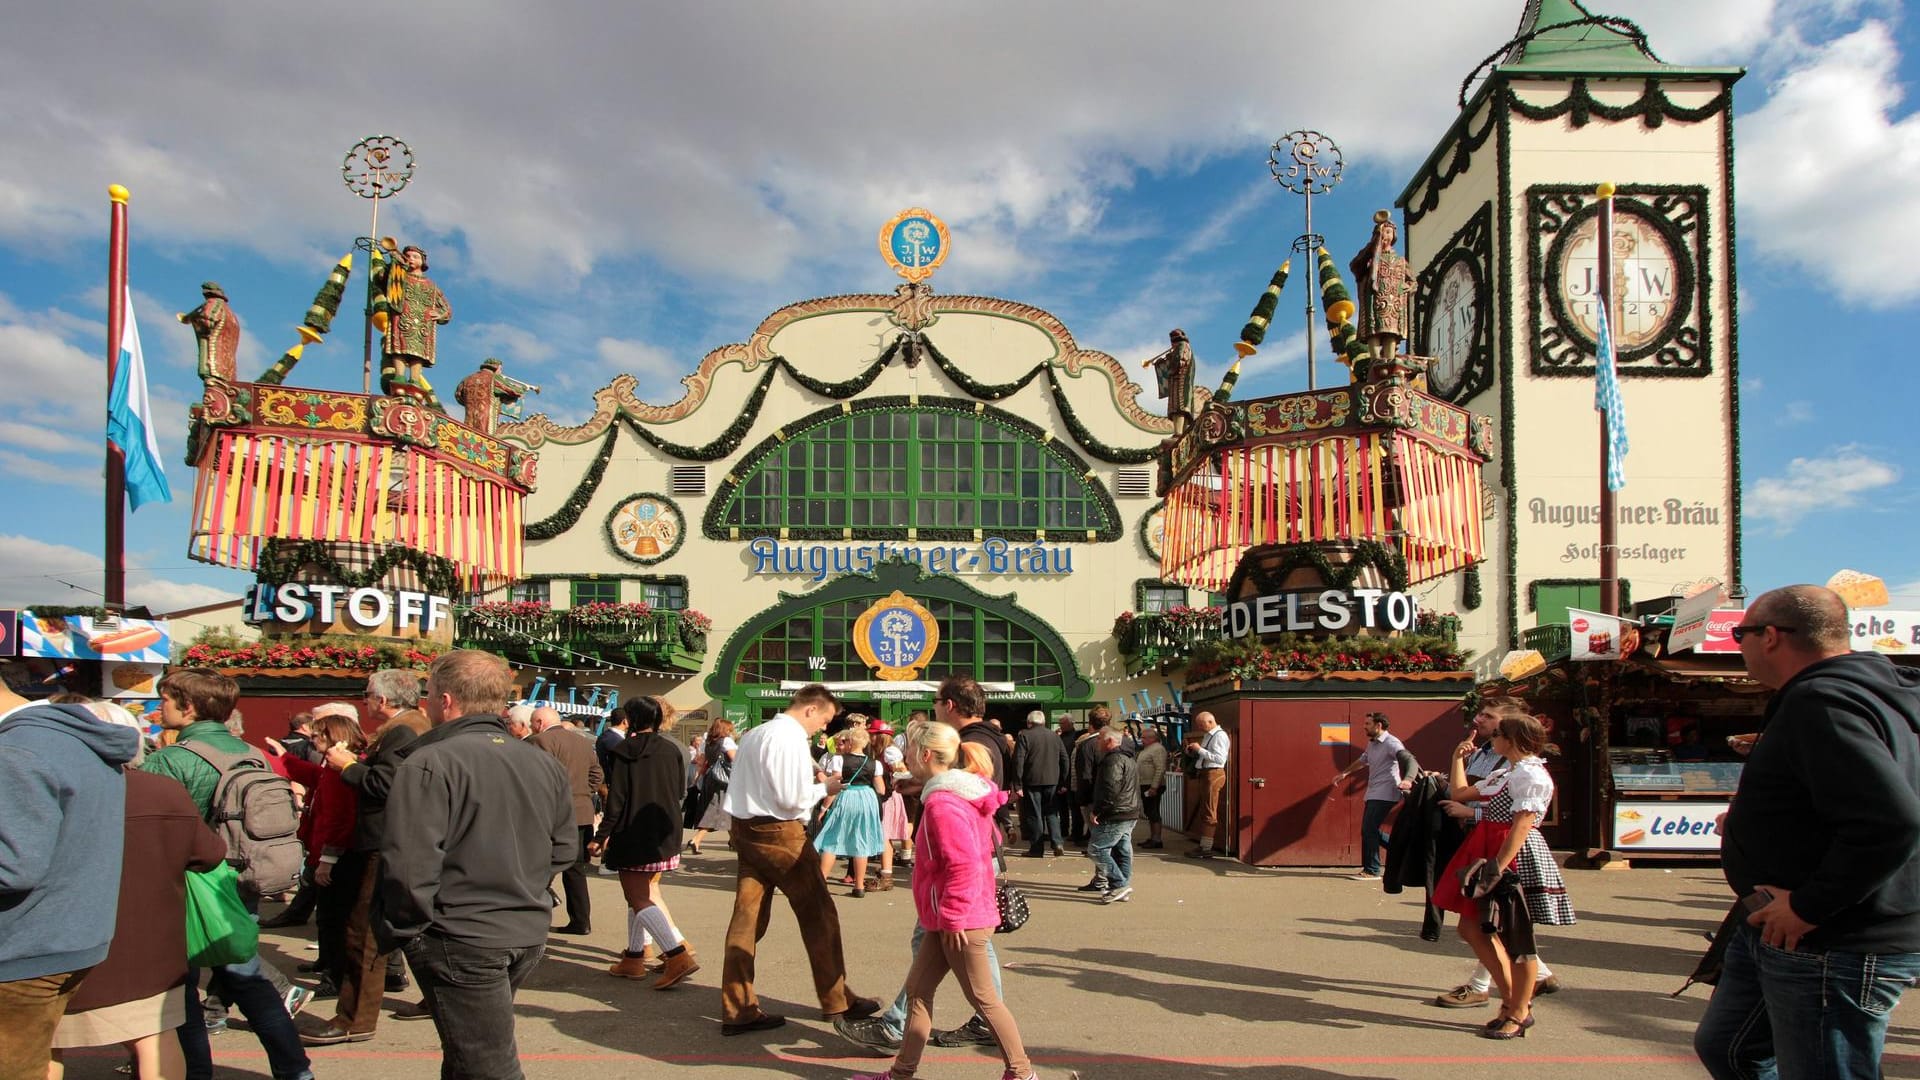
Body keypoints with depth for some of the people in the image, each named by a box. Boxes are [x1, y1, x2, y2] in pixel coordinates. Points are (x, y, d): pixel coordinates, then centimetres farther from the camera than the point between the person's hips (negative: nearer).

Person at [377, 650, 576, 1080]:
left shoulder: (429, 763, -15)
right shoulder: (544, 764, 7)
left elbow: (409, 865, -20)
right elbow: (563, 849, 12)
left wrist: (399, 932, -7)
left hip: (460, 942, -7)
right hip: (529, 936, 7)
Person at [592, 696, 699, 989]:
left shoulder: (624, 752, -10)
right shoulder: (671, 750, 2)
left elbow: (616, 798, -12)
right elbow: (680, 790, 8)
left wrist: (602, 835, -7)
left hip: (633, 835, -6)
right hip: (666, 834, 6)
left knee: (639, 899, -5)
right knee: (647, 893, 19)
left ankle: (678, 955, -20)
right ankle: (634, 956, 21)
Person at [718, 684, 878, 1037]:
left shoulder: (754, 735, 14)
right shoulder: (791, 738, -15)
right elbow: (793, 799, -19)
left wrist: (810, 782, 14)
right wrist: (824, 787, -2)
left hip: (745, 829, 9)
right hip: (780, 833, -8)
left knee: (747, 917, 8)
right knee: (819, 914, 5)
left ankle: (737, 1010, 9)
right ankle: (836, 1000, 16)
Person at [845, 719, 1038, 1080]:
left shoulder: (942, 804, -22)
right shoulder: (952, 794, 10)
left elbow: (964, 864, -27)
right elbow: (988, 841, 20)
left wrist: (954, 915, -19)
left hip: (960, 923, -10)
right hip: (945, 919, 10)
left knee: (983, 998, 3)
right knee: (918, 988, 14)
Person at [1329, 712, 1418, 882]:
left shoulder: (1391, 743, -15)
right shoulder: (1372, 743, 13)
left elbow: (1409, 760, -30)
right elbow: (1362, 761, 32)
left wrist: (1407, 779, -49)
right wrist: (1344, 774, 36)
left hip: (1384, 794, -9)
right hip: (1373, 794, 9)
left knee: (1369, 830, -11)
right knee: (1369, 830, 11)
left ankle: (1371, 871, -3)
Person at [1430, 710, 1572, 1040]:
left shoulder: (1532, 775, -14)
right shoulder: (1505, 774, 16)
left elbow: (1522, 826, -22)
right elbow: (1460, 793, 22)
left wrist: (1498, 867, -27)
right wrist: (1459, 758, 23)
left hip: (1517, 858, -10)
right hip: (1488, 852, 10)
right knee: (1471, 927, 11)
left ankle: (1519, 1013, 15)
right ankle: (1511, 1000, 21)